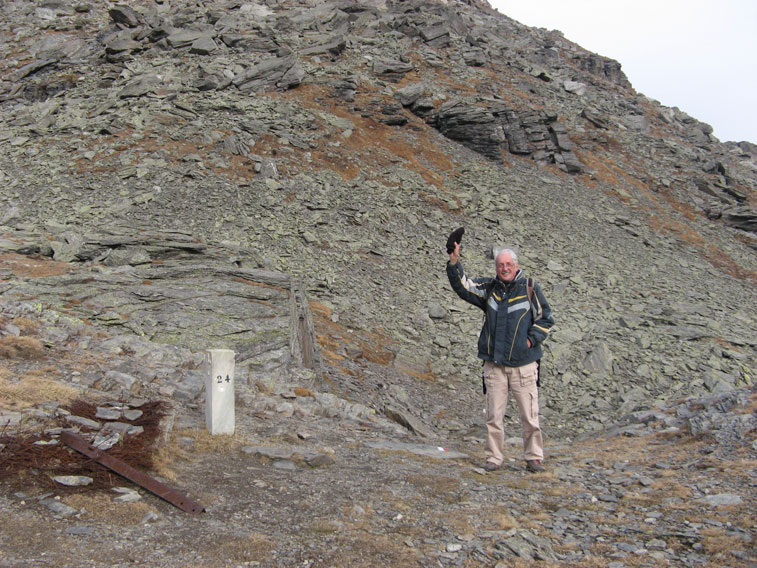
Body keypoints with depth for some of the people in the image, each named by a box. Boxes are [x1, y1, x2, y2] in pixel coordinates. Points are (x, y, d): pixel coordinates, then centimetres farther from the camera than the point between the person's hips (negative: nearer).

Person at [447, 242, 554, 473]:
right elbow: (463, 286, 3)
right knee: (494, 416, 5)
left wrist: (531, 340, -5)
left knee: (530, 415, 0)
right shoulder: (489, 288, 9)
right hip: (494, 364, 2)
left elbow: (545, 318, 6)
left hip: (523, 363, -2)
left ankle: (534, 458, 13)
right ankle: (494, 458, 15)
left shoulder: (530, 289, 1)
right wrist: (454, 263, -11)